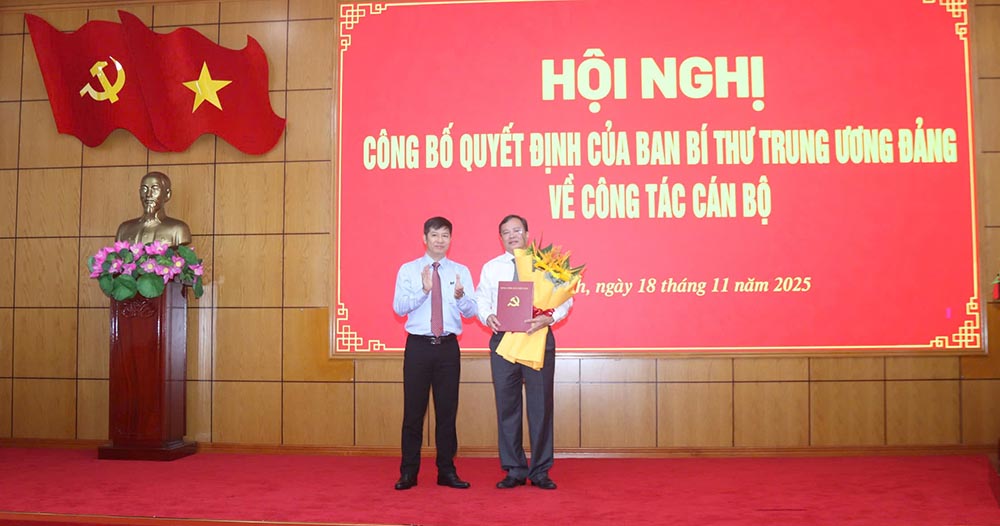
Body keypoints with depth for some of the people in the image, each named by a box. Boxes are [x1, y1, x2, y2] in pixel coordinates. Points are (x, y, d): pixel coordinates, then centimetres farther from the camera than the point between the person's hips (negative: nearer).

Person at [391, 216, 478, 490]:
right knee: (413, 409, 2)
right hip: (418, 345, -1)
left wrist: (460, 296, -21)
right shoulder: (408, 270, 3)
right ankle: (409, 471, 13)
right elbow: (399, 307, -8)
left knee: (448, 409, 7)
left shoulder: (461, 271, 8)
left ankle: (447, 470, 17)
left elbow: (471, 311, 0)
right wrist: (423, 290, -22)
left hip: (448, 346, 2)